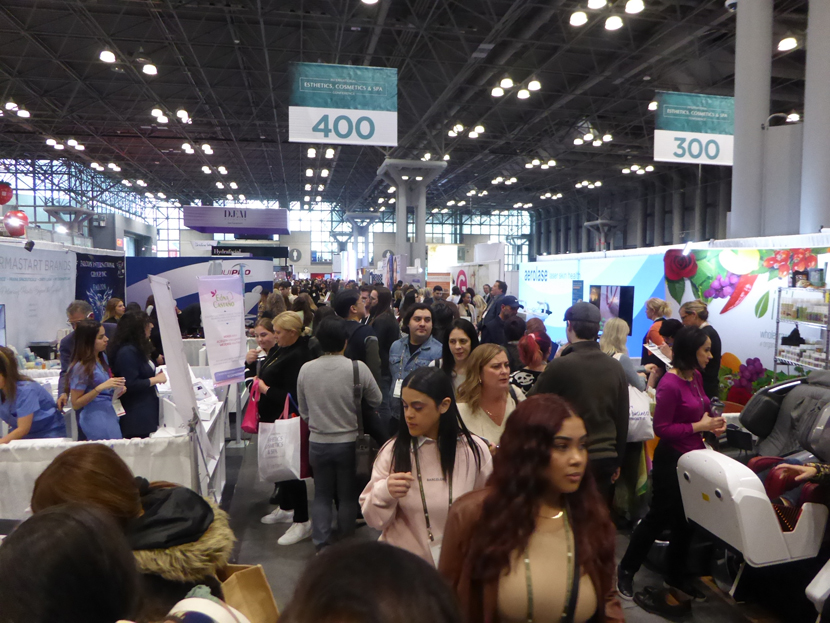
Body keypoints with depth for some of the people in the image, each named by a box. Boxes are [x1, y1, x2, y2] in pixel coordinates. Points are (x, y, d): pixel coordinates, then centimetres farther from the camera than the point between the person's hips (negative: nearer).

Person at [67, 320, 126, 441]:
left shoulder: (102, 358, 7)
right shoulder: (81, 368, -14)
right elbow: (75, 404, -13)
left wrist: (116, 389, 3)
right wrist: (101, 387, -23)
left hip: (110, 414, 7)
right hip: (95, 420, -7)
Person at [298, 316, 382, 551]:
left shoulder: (305, 369, -7)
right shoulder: (358, 368, -16)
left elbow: (303, 410, 4)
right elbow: (376, 401, -3)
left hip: (317, 442, 2)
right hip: (349, 442, -1)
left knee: (322, 494, 16)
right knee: (348, 496, 15)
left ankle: (321, 544, 18)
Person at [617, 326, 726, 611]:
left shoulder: (696, 376, 2)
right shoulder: (670, 384, -22)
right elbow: (661, 428, -21)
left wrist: (712, 422, -3)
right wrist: (699, 426, -20)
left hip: (693, 455, 8)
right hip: (671, 459, -8)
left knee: (686, 519, 19)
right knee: (659, 517, 4)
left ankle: (676, 575, 37)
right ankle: (626, 571, 22)